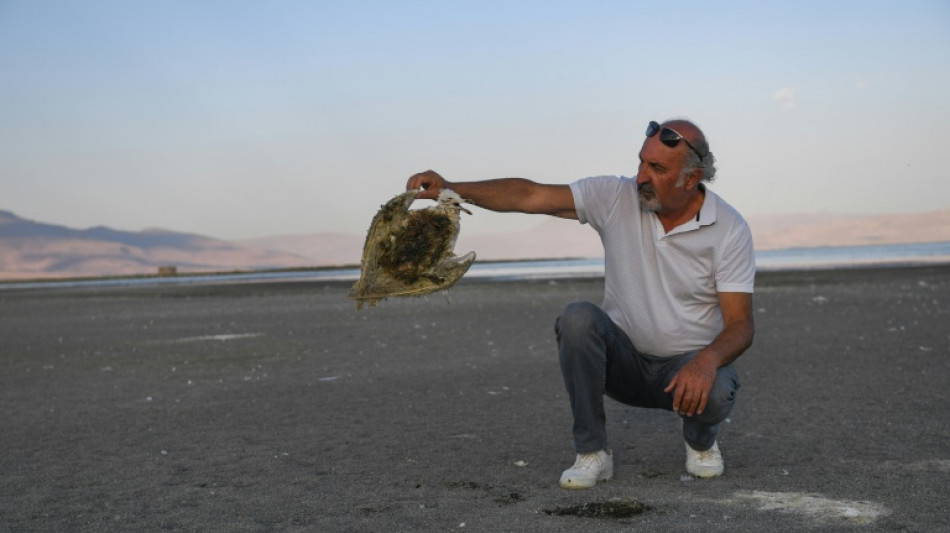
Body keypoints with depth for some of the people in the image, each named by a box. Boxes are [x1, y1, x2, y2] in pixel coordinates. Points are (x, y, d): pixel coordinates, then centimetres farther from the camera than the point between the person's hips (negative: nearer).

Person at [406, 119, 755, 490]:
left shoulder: (729, 229, -14)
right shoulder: (617, 197, -9)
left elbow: (741, 324, -17)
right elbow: (530, 196, -16)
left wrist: (707, 360, -39)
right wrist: (451, 189, -29)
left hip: (689, 364, -2)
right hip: (625, 359, 2)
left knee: (715, 392, -36)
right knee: (578, 318, -30)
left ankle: (701, 440, 4)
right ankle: (592, 453, -16)